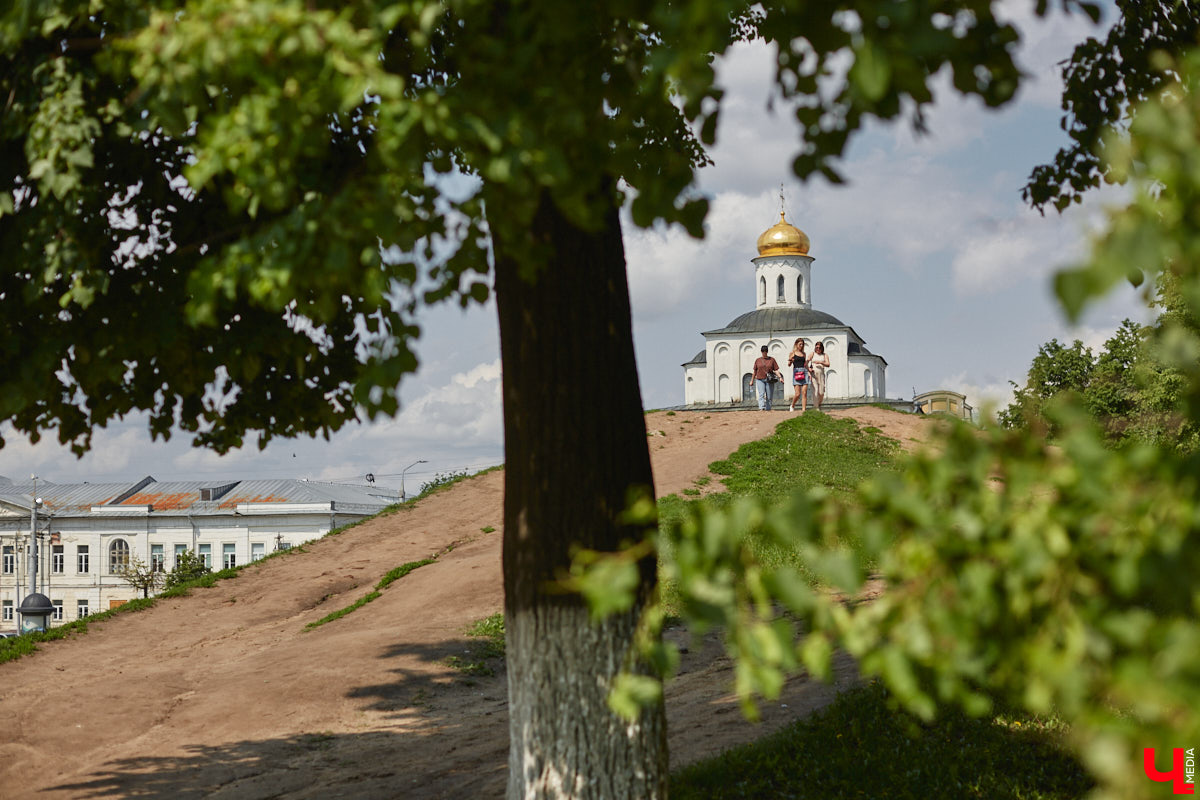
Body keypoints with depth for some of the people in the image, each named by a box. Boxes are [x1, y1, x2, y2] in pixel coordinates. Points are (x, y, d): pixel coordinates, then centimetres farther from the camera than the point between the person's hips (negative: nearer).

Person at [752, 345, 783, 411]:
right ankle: (761, 408, -30)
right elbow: (755, 371, 15)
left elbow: (776, 370, 1)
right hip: (760, 380, -1)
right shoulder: (757, 360, 10)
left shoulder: (772, 360, 7)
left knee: (769, 396, 2)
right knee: (761, 394, -17)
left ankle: (768, 409, 10)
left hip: (769, 381, 1)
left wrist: (780, 377, -13)